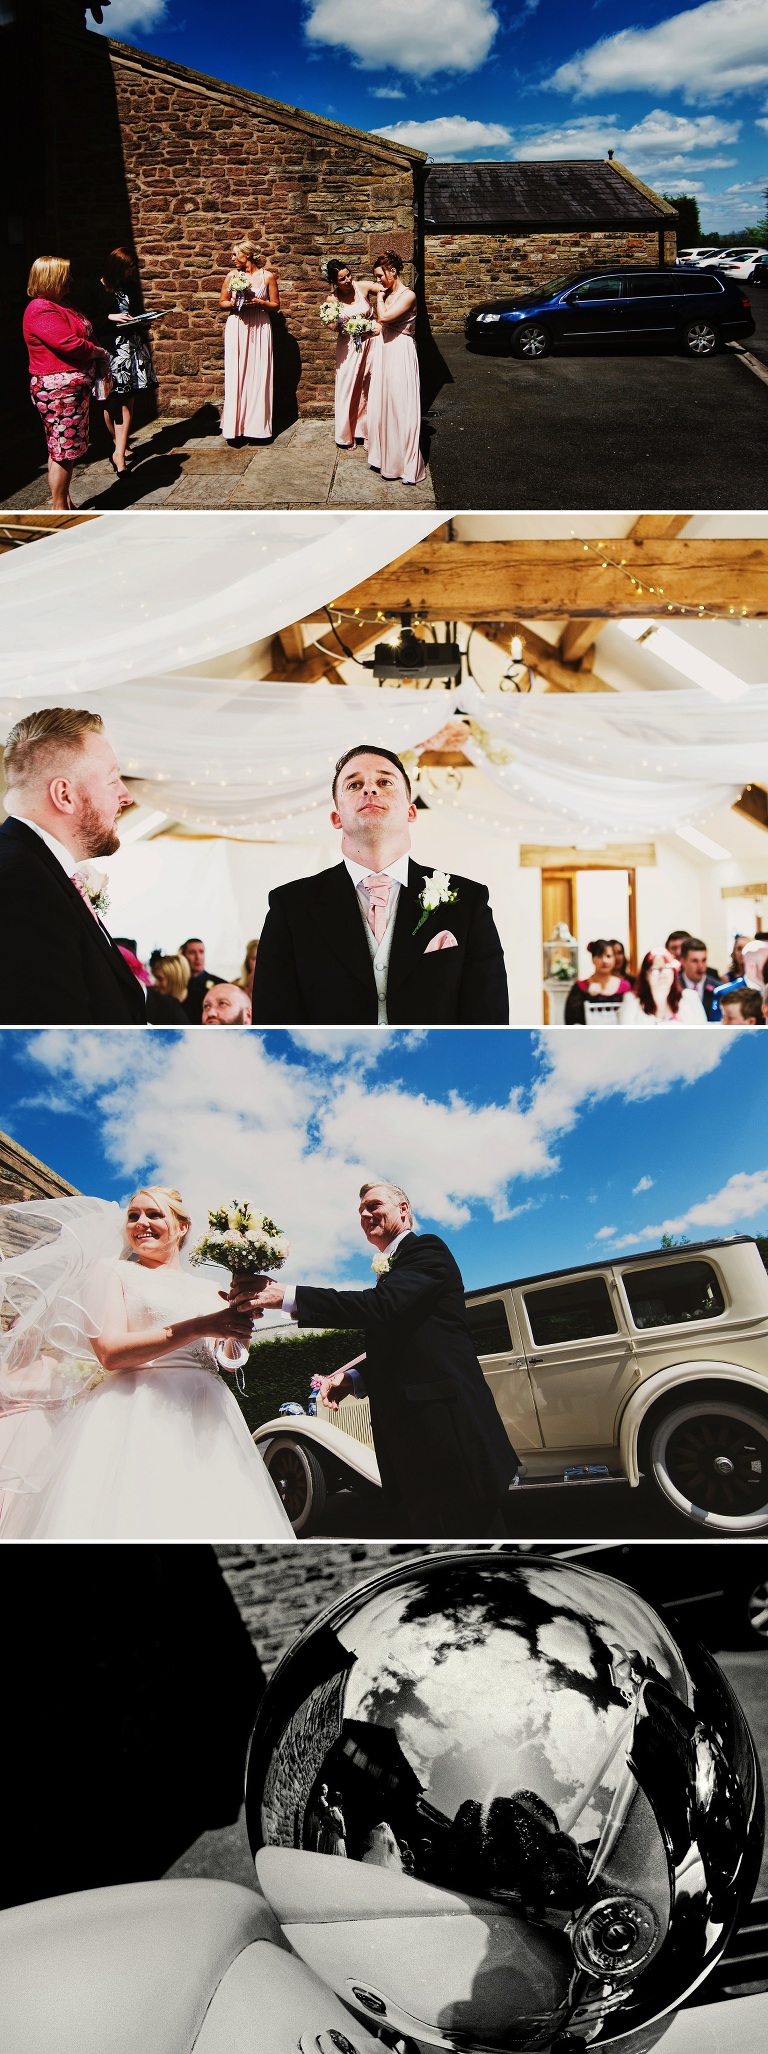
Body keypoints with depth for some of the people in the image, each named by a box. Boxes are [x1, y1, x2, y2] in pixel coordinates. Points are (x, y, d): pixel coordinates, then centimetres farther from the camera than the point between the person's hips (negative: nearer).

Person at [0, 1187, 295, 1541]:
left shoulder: (208, 1289, 21)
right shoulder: (110, 1271, 9)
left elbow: (229, 1363, 17)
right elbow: (109, 1352, -7)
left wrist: (239, 1326, -4)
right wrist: (199, 1327, -14)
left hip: (206, 1421, 4)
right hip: (137, 1415, -4)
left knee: (206, 1523, -8)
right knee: (129, 1520, -16)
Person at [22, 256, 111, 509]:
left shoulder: (61, 305, 16)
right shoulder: (41, 311, -17)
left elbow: (86, 334, 23)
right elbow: (69, 344, -25)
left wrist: (100, 362, 5)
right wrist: (98, 352, -7)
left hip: (75, 388, 11)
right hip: (58, 390, -11)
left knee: (70, 448, 14)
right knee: (63, 449, -7)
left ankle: (65, 501, 22)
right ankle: (58, 508, -1)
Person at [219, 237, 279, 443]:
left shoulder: (267, 277, 2)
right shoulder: (232, 276, 7)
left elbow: (275, 305, 5)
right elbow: (222, 303, 12)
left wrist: (259, 302, -12)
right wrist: (233, 303, -8)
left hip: (259, 330, -1)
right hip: (236, 329, 1)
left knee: (258, 376, -2)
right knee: (235, 377, -4)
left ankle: (256, 426, 5)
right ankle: (236, 427, -2)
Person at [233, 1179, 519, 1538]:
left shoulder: (426, 1249, -4)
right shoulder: (389, 1270, 24)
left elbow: (382, 1305, -22)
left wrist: (288, 1296, -26)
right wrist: (352, 1378, 6)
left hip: (444, 1424, -9)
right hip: (411, 1430, 9)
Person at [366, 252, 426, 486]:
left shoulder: (408, 295, -13)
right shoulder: (387, 294, 11)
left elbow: (384, 317, -24)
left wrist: (380, 297, -9)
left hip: (400, 354, -8)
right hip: (383, 351, 8)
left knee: (400, 407, -5)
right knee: (382, 405, 11)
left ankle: (406, 464, 0)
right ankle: (384, 456, 21)